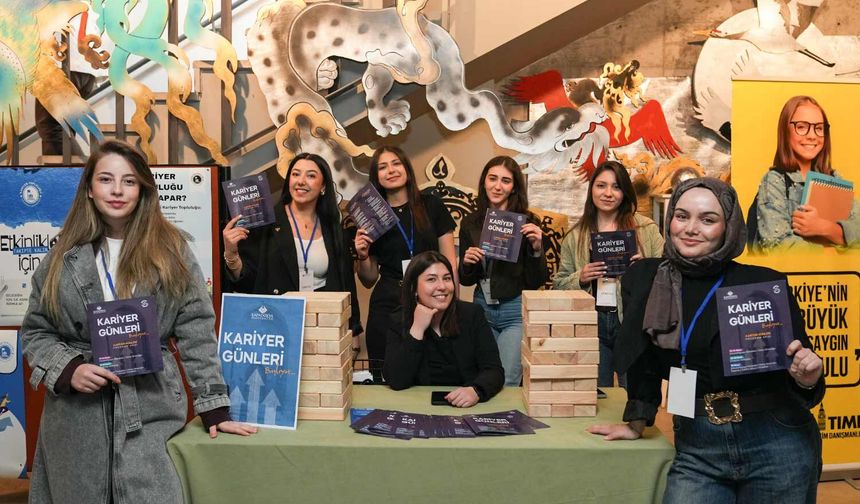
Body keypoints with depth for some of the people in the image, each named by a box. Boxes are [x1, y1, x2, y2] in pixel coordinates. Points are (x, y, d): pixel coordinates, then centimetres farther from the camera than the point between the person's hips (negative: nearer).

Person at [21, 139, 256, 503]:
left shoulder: (171, 251, 1)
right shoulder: (65, 257, 5)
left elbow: (196, 333, -2)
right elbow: (35, 332, 10)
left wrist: (214, 406, -7)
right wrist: (68, 370, -10)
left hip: (150, 414, -1)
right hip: (76, 418, 2)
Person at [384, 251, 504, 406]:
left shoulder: (472, 314, 0)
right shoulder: (399, 321, -1)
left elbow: (494, 370, -7)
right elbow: (396, 382, -12)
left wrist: (476, 391, -28)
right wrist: (417, 329, -16)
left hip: (468, 408, 2)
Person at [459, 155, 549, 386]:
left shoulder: (527, 223, -6)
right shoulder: (470, 223, 3)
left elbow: (537, 282, -5)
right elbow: (466, 280, 10)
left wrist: (537, 248, -19)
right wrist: (467, 263, -10)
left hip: (517, 311, -4)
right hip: (482, 309, 4)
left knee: (506, 383, -8)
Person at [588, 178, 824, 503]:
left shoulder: (765, 284, -9)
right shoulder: (644, 281, -1)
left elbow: (798, 368, 0)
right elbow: (643, 359, 10)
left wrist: (806, 379, -21)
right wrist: (636, 424, 14)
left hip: (777, 443, -1)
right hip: (695, 449, 2)